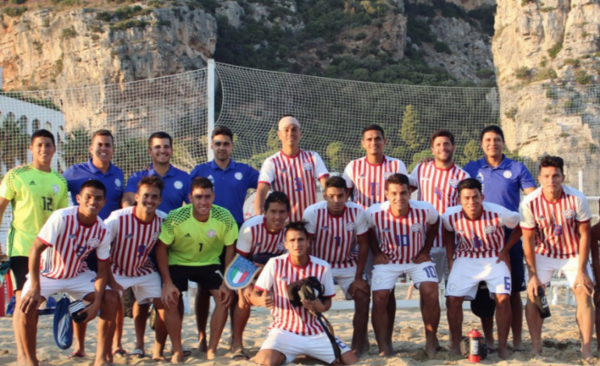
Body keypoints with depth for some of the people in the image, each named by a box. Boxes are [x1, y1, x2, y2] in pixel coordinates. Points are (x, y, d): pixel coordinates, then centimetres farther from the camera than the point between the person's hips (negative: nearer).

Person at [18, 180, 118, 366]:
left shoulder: (103, 231, -14)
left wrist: (96, 303, -18)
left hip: (78, 275, 4)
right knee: (28, 305, -28)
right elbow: (36, 249, -27)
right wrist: (35, 287, -31)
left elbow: (103, 269, -8)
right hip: (47, 273, -4)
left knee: (110, 300, -13)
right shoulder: (61, 218, -28)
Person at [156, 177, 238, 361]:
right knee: (170, 299, -21)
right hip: (178, 262, -1)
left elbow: (230, 248, -9)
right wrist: (167, 282, -20)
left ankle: (212, 350, -3)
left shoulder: (224, 217, -22)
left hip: (209, 263, 2)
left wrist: (226, 282, -13)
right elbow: (161, 248, -15)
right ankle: (177, 351, -4)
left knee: (224, 297, -16)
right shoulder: (175, 218, -25)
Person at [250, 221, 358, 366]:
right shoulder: (275, 264, -7)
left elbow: (327, 301, 8)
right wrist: (261, 300, -29)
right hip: (284, 331, -3)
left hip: (315, 332, 4)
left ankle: (312, 354, 15)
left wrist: (320, 307, -16)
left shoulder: (322, 267, -2)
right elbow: (255, 294, -4)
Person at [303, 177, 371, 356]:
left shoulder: (358, 212, -17)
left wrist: (358, 277, -10)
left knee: (363, 296, -13)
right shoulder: (312, 212, -21)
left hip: (348, 265, 1)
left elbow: (363, 245, -8)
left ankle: (358, 345, 2)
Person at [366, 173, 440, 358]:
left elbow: (434, 224, 2)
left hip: (417, 260, 0)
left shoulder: (425, 210, -23)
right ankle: (384, 348, 2)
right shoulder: (375, 213, -24)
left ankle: (431, 341, 2)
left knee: (430, 293, -19)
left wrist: (426, 250, -1)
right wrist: (377, 253, -4)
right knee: (379, 299, -14)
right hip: (387, 260, 0)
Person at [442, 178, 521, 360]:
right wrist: (450, 257, 2)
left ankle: (502, 346, -2)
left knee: (503, 298, -18)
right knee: (453, 299, -12)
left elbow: (520, 226, -7)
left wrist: (505, 250, -8)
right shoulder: (451, 216, -18)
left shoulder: (498, 213, -26)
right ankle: (455, 345, 4)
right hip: (465, 258, 2)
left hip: (495, 258, -2)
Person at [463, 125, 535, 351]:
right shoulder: (471, 169, 6)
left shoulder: (517, 168, 3)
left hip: (511, 236, -1)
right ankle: (489, 341, 14)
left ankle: (517, 341, 10)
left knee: (514, 290, 2)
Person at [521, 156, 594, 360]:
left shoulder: (577, 199, -24)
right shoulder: (530, 203, -23)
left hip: (574, 253, 0)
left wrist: (581, 271, -15)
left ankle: (587, 351, -6)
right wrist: (532, 275, -14)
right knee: (533, 294, -11)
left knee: (584, 293, -11)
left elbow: (584, 235, -14)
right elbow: (528, 240, -14)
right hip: (543, 253, 0)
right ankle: (536, 346, 1)